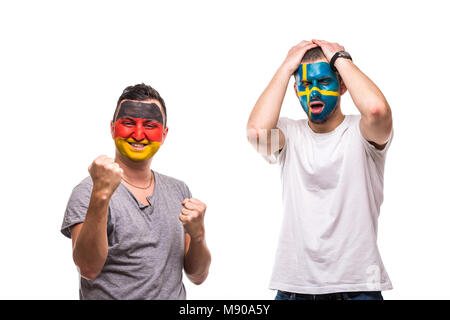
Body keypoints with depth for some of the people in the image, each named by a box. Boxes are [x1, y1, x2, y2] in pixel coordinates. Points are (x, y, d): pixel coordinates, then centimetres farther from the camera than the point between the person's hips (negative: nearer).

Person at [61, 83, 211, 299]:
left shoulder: (179, 191, 9)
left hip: (174, 296, 4)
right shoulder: (88, 192, -6)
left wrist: (197, 233, -8)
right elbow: (88, 268, -19)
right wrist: (101, 196, -29)